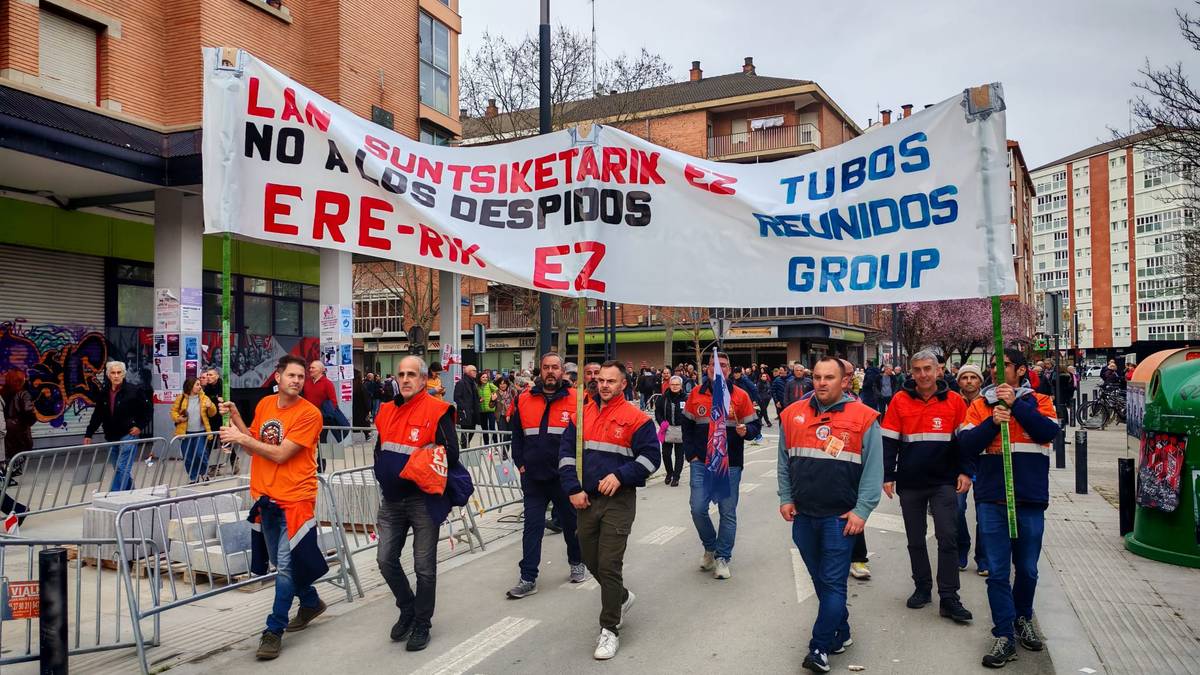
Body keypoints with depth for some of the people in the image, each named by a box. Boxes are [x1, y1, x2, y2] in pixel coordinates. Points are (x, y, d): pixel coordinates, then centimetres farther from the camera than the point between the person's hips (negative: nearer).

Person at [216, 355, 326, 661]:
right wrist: (235, 417, -2)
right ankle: (311, 603, 40)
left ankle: (274, 631, 7)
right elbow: (252, 448, 9)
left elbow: (280, 454, -19)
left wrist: (240, 438, -14)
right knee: (281, 563, 19)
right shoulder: (265, 404, 5)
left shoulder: (309, 414, -16)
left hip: (294, 500, -7)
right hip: (265, 497, 7)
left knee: (286, 566, -5)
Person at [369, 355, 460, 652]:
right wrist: (383, 475, 7)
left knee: (424, 567, 4)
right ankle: (408, 609, 32)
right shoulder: (387, 411, 9)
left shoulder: (437, 411, -11)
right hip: (391, 500, 6)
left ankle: (421, 625, 21)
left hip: (423, 500, -6)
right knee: (386, 560, 9)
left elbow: (451, 455, -15)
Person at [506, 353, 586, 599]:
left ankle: (577, 564, 36)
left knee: (571, 523, 14)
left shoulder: (575, 399, -4)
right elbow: (517, 436, 10)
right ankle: (528, 579, 9)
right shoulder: (525, 399, 4)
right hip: (533, 476, 2)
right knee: (532, 526, 4)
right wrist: (520, 464, 4)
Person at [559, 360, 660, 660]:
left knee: (609, 565, -7)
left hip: (618, 501, -5)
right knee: (590, 560, 16)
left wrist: (620, 476, -19)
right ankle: (622, 597, 42)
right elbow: (566, 451, 7)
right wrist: (574, 489, -3)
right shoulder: (582, 414, 7)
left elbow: (650, 456, -8)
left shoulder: (635, 418, -6)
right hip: (586, 500, 5)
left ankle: (610, 630, 7)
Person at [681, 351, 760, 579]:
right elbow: (686, 426, 12)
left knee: (728, 512, 4)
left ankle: (722, 557, 18)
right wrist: (691, 454, 5)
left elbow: (755, 426, 1)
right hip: (701, 463, 2)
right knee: (698, 509, -1)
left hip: (730, 465, -1)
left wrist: (745, 431, -22)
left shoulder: (740, 395, -2)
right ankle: (710, 547, 24)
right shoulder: (696, 394, 3)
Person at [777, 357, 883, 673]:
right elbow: (784, 462, 12)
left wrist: (862, 511, -10)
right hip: (803, 516, 4)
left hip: (840, 517, -4)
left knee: (833, 583, -2)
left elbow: (873, 468, -6)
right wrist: (786, 498, 7)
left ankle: (820, 648, 7)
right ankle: (840, 633, 31)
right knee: (820, 580, 15)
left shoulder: (863, 418, -6)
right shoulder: (793, 414, 4)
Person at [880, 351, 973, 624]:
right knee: (915, 540, 12)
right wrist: (887, 476, -4)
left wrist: (965, 473, -3)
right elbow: (889, 442, 0)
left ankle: (949, 599, 3)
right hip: (910, 483, 1)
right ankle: (922, 588, 27)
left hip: (944, 482, -1)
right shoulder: (900, 401, -3)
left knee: (948, 538, -4)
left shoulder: (954, 401, -2)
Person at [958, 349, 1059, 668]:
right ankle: (1004, 636, 9)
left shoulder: (1038, 401, 6)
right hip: (992, 500, 0)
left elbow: (1050, 431, -13)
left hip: (1031, 499, 0)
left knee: (1027, 569, 14)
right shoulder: (981, 404, 7)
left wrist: (1016, 405, -19)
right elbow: (966, 444, -4)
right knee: (997, 572, 1)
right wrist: (992, 422, -18)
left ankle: (1023, 619, 36)